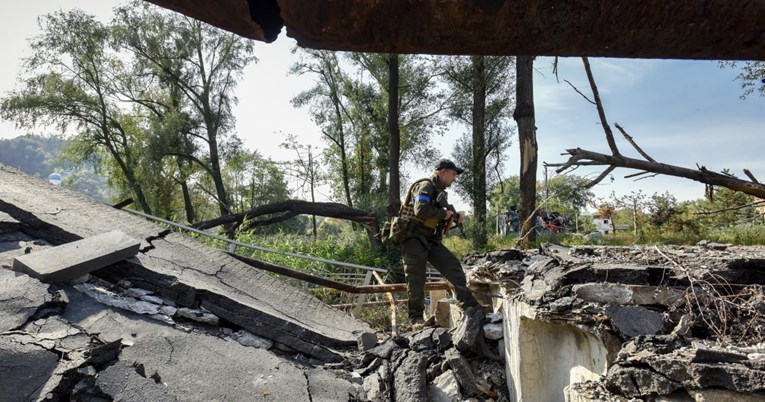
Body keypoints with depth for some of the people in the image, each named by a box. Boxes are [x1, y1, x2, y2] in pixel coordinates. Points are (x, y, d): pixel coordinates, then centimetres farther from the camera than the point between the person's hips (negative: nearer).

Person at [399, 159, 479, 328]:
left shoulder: (440, 192, 18)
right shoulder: (425, 186, -12)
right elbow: (421, 211, -29)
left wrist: (454, 218, 7)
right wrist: (443, 214, -15)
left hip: (430, 240, 8)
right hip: (414, 239, -8)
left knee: (454, 266, -2)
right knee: (416, 281, -2)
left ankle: (469, 306, 2)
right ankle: (416, 318, 10)